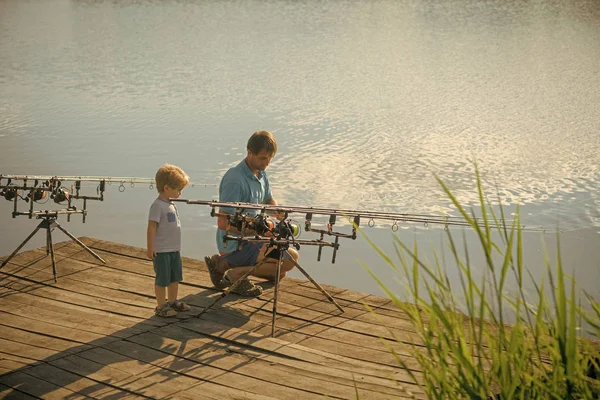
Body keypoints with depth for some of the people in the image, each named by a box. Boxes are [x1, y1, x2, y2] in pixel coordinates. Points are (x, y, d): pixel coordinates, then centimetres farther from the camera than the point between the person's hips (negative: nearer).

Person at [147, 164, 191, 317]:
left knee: (175, 278, 18)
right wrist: (150, 248, -22)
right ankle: (161, 306, 10)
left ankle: (172, 302, 32)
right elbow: (152, 228, -20)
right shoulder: (157, 206, -18)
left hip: (174, 249, 9)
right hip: (162, 251, -9)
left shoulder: (171, 204, 10)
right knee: (162, 280, 1)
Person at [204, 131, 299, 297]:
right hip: (236, 244, -9)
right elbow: (223, 223, -27)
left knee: (278, 274, 20)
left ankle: (223, 263, 12)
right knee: (291, 258, -13)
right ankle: (238, 274, -9)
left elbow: (269, 202, 19)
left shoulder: (261, 174, 4)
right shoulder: (235, 180, -25)